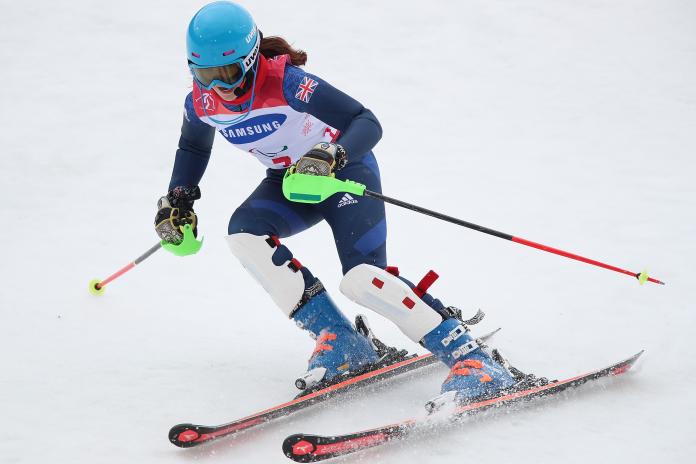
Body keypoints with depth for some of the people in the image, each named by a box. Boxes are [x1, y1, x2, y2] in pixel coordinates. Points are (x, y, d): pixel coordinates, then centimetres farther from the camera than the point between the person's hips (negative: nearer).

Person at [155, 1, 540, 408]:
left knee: (363, 278, -25)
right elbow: (193, 147, 15)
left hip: (346, 170, -6)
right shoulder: (202, 103, -10)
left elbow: (369, 124, -34)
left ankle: (473, 359, -18)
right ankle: (343, 343, -15)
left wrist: (330, 156, -51)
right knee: (243, 231, -22)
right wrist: (178, 201, 5)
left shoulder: (285, 83, -30)